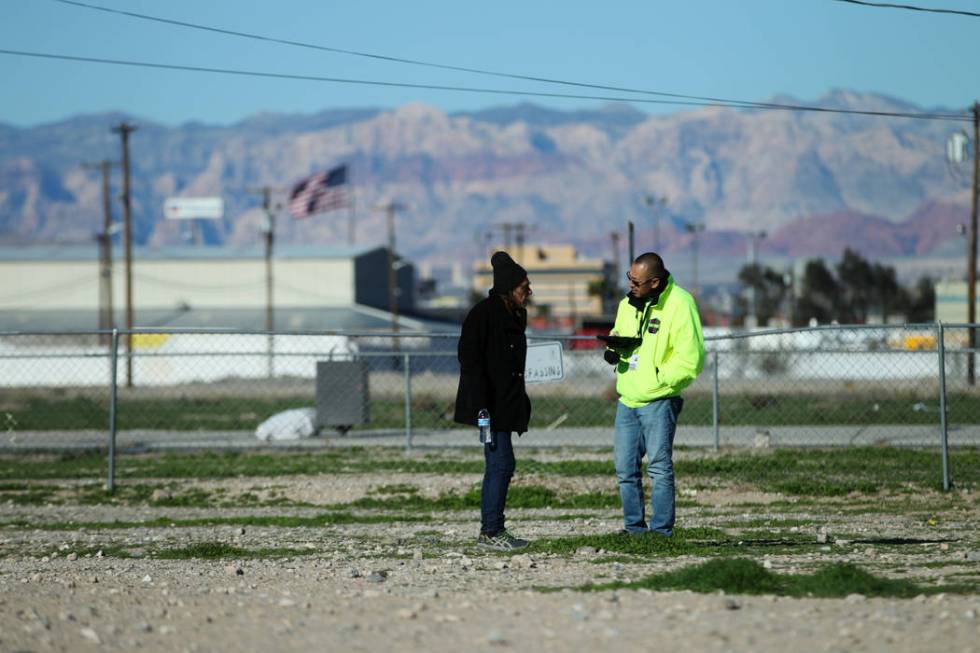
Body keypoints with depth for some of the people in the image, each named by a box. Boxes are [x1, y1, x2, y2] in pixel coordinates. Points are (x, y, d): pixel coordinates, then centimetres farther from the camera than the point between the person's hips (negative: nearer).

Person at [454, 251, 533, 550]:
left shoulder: (515, 315, 13)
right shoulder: (483, 314, -14)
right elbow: (470, 360, -18)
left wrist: (520, 403, 18)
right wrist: (481, 405, -23)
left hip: (505, 404, 10)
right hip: (490, 406, -10)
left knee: (499, 465, 12)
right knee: (501, 463, -11)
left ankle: (491, 531, 18)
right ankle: (490, 531, -9)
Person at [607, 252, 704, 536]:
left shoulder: (679, 305, -13)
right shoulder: (628, 304, 11)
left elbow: (689, 360, -15)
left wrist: (657, 379, -15)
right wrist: (614, 351, 1)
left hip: (658, 401, -7)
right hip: (627, 400, 7)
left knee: (659, 466, -5)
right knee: (625, 468, 9)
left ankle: (662, 529, 0)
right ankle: (634, 527, 18)